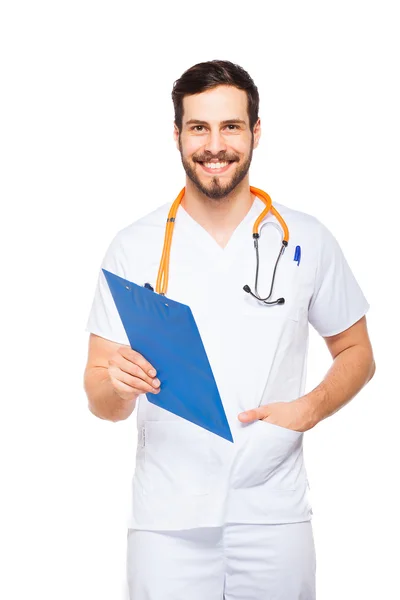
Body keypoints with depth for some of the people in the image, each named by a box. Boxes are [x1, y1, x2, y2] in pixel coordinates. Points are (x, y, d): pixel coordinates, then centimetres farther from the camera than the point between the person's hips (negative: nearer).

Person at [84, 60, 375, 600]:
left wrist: (309, 408, -9)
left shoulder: (307, 240, 1)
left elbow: (355, 352, 10)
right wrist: (118, 385, -21)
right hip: (167, 519, 0)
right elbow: (100, 400, 2)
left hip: (274, 515, 1)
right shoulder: (134, 247, 0)